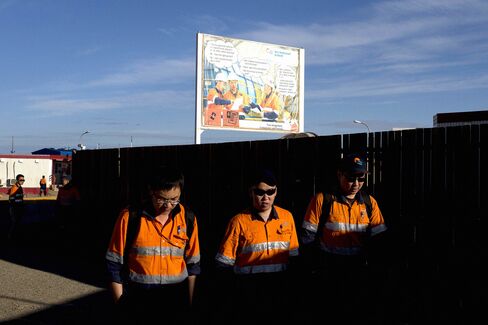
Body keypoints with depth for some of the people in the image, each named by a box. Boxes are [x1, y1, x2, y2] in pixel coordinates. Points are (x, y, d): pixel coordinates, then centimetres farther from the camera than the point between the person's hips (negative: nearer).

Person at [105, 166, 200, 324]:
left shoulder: (187, 219, -3)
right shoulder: (130, 217, -11)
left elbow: (192, 263, 6)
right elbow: (115, 264, -5)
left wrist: (189, 301, 7)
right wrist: (120, 304, -3)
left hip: (175, 299, 2)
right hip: (137, 299, -2)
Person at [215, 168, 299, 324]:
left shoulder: (287, 217, 3)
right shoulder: (239, 221, -7)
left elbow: (293, 256, 10)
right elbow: (225, 262, -4)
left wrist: (293, 286, 9)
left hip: (279, 288, 3)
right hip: (248, 290, -3)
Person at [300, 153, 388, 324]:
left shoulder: (369, 202, 4)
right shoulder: (323, 200, -6)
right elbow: (307, 236, -5)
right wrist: (311, 268, -7)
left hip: (360, 271, 3)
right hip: (329, 272, -3)